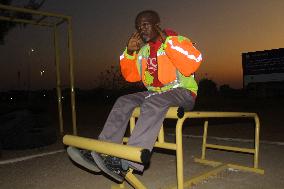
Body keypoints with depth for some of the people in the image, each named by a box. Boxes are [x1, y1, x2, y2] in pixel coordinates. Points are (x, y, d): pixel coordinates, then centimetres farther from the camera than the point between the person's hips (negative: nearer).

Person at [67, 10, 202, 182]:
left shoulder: (177, 41, -5)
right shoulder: (142, 50, 12)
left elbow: (192, 64, -23)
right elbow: (131, 76, 14)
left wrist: (167, 41, -21)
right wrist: (129, 52, 0)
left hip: (183, 93, -6)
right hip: (155, 93, 7)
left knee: (154, 102, -35)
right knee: (124, 102, -11)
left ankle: (126, 163, -41)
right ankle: (102, 153, -20)